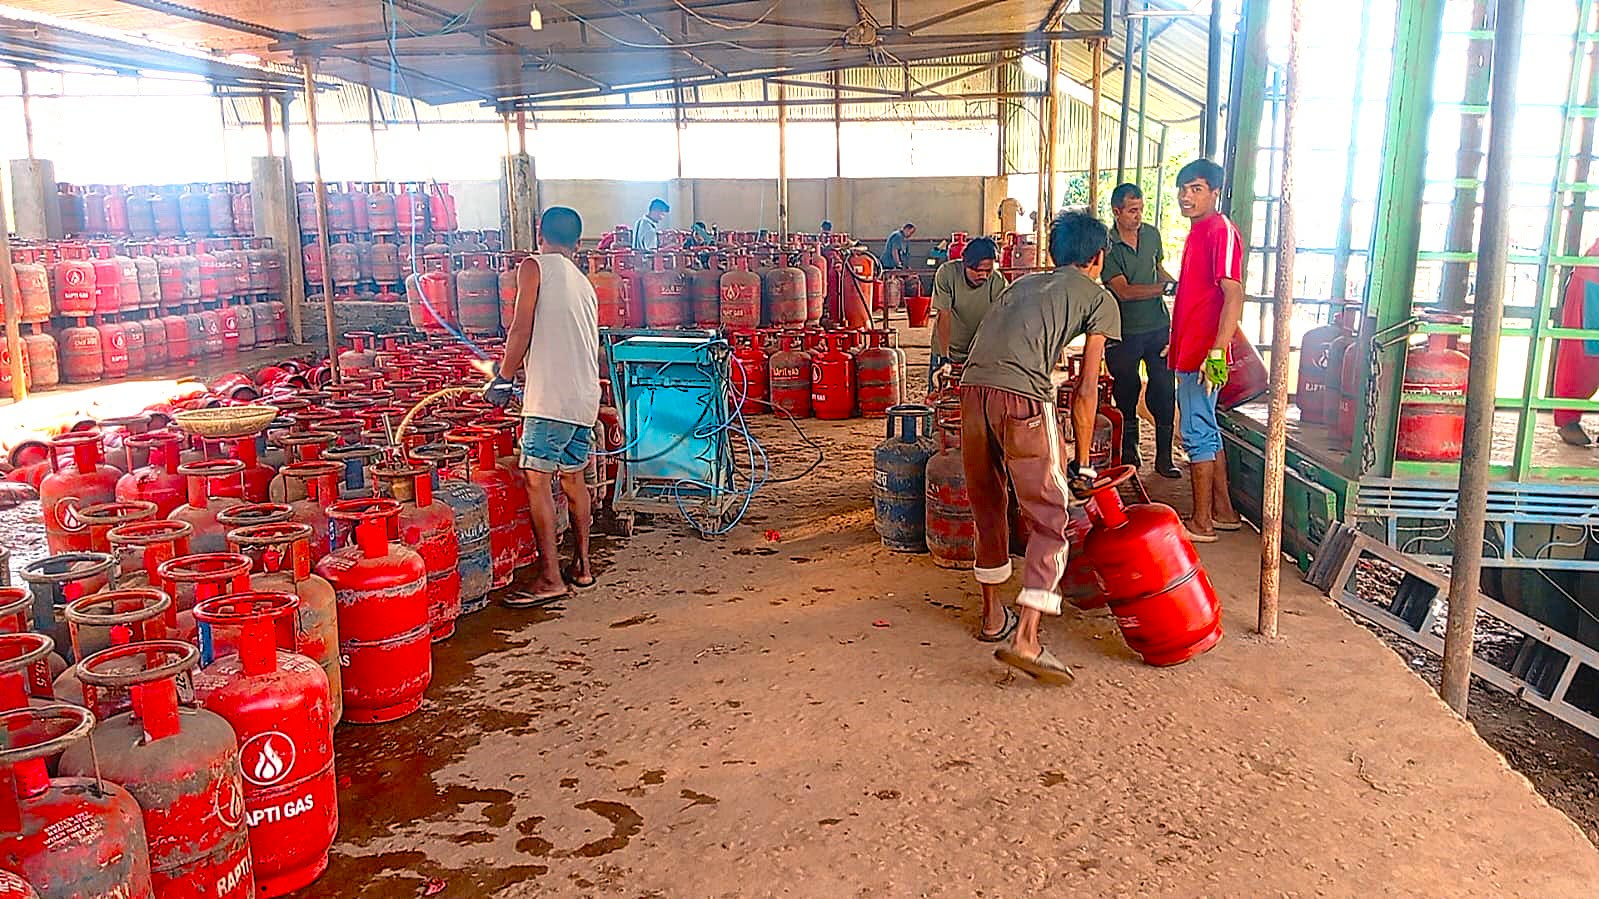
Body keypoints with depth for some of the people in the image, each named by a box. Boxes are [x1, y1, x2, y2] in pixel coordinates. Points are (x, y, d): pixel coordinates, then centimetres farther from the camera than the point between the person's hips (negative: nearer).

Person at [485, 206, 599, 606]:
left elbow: (521, 330, -8)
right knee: (573, 477, 17)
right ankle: (581, 565, 24)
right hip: (586, 396, 8)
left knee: (537, 479, -6)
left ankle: (550, 578, -8)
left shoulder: (534, 266, 0)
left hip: (551, 396, -8)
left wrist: (503, 378, 2)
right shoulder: (584, 283, 21)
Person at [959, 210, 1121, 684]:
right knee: (1049, 520, 3)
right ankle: (1025, 638, -7)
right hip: (1023, 395, -6)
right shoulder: (1100, 298, 16)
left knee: (987, 508, 20)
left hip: (973, 387, 6)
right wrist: (1082, 463, 16)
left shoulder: (1026, 282, 32)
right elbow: (1086, 391, 11)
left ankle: (993, 616, 33)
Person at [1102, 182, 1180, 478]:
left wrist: (1175, 283, 8)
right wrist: (1164, 287, -22)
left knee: (1164, 392, 0)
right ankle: (1129, 451, 25)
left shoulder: (1152, 234, 6)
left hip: (1158, 326, 4)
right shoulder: (1107, 246, -11)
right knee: (1126, 393, 9)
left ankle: (1164, 456, 7)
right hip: (1124, 332, -4)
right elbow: (1124, 291, -19)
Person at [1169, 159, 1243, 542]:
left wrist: (1217, 353, -27)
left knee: (1197, 432, -4)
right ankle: (1223, 511, 26)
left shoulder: (1220, 230, -14)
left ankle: (1201, 523, 5)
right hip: (1190, 352, 10)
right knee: (1207, 432, 16)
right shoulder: (1198, 231, 16)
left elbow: (1234, 295, -22)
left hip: (1203, 354, -10)